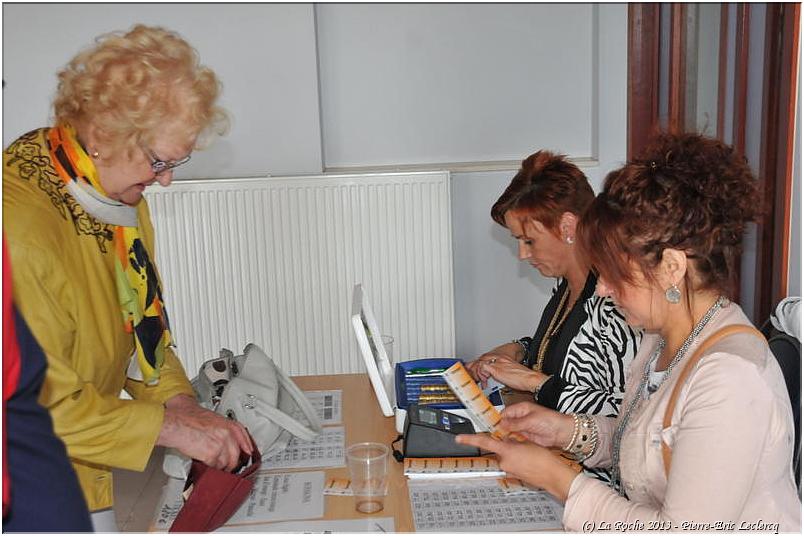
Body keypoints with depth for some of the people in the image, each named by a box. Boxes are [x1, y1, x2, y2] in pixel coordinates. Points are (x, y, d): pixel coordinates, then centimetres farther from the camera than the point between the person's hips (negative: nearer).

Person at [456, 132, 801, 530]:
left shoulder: (730, 378, -24)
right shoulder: (662, 339, 4)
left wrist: (556, 478, -18)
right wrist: (570, 431, -4)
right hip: (643, 518, 7)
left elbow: (681, 529, -24)